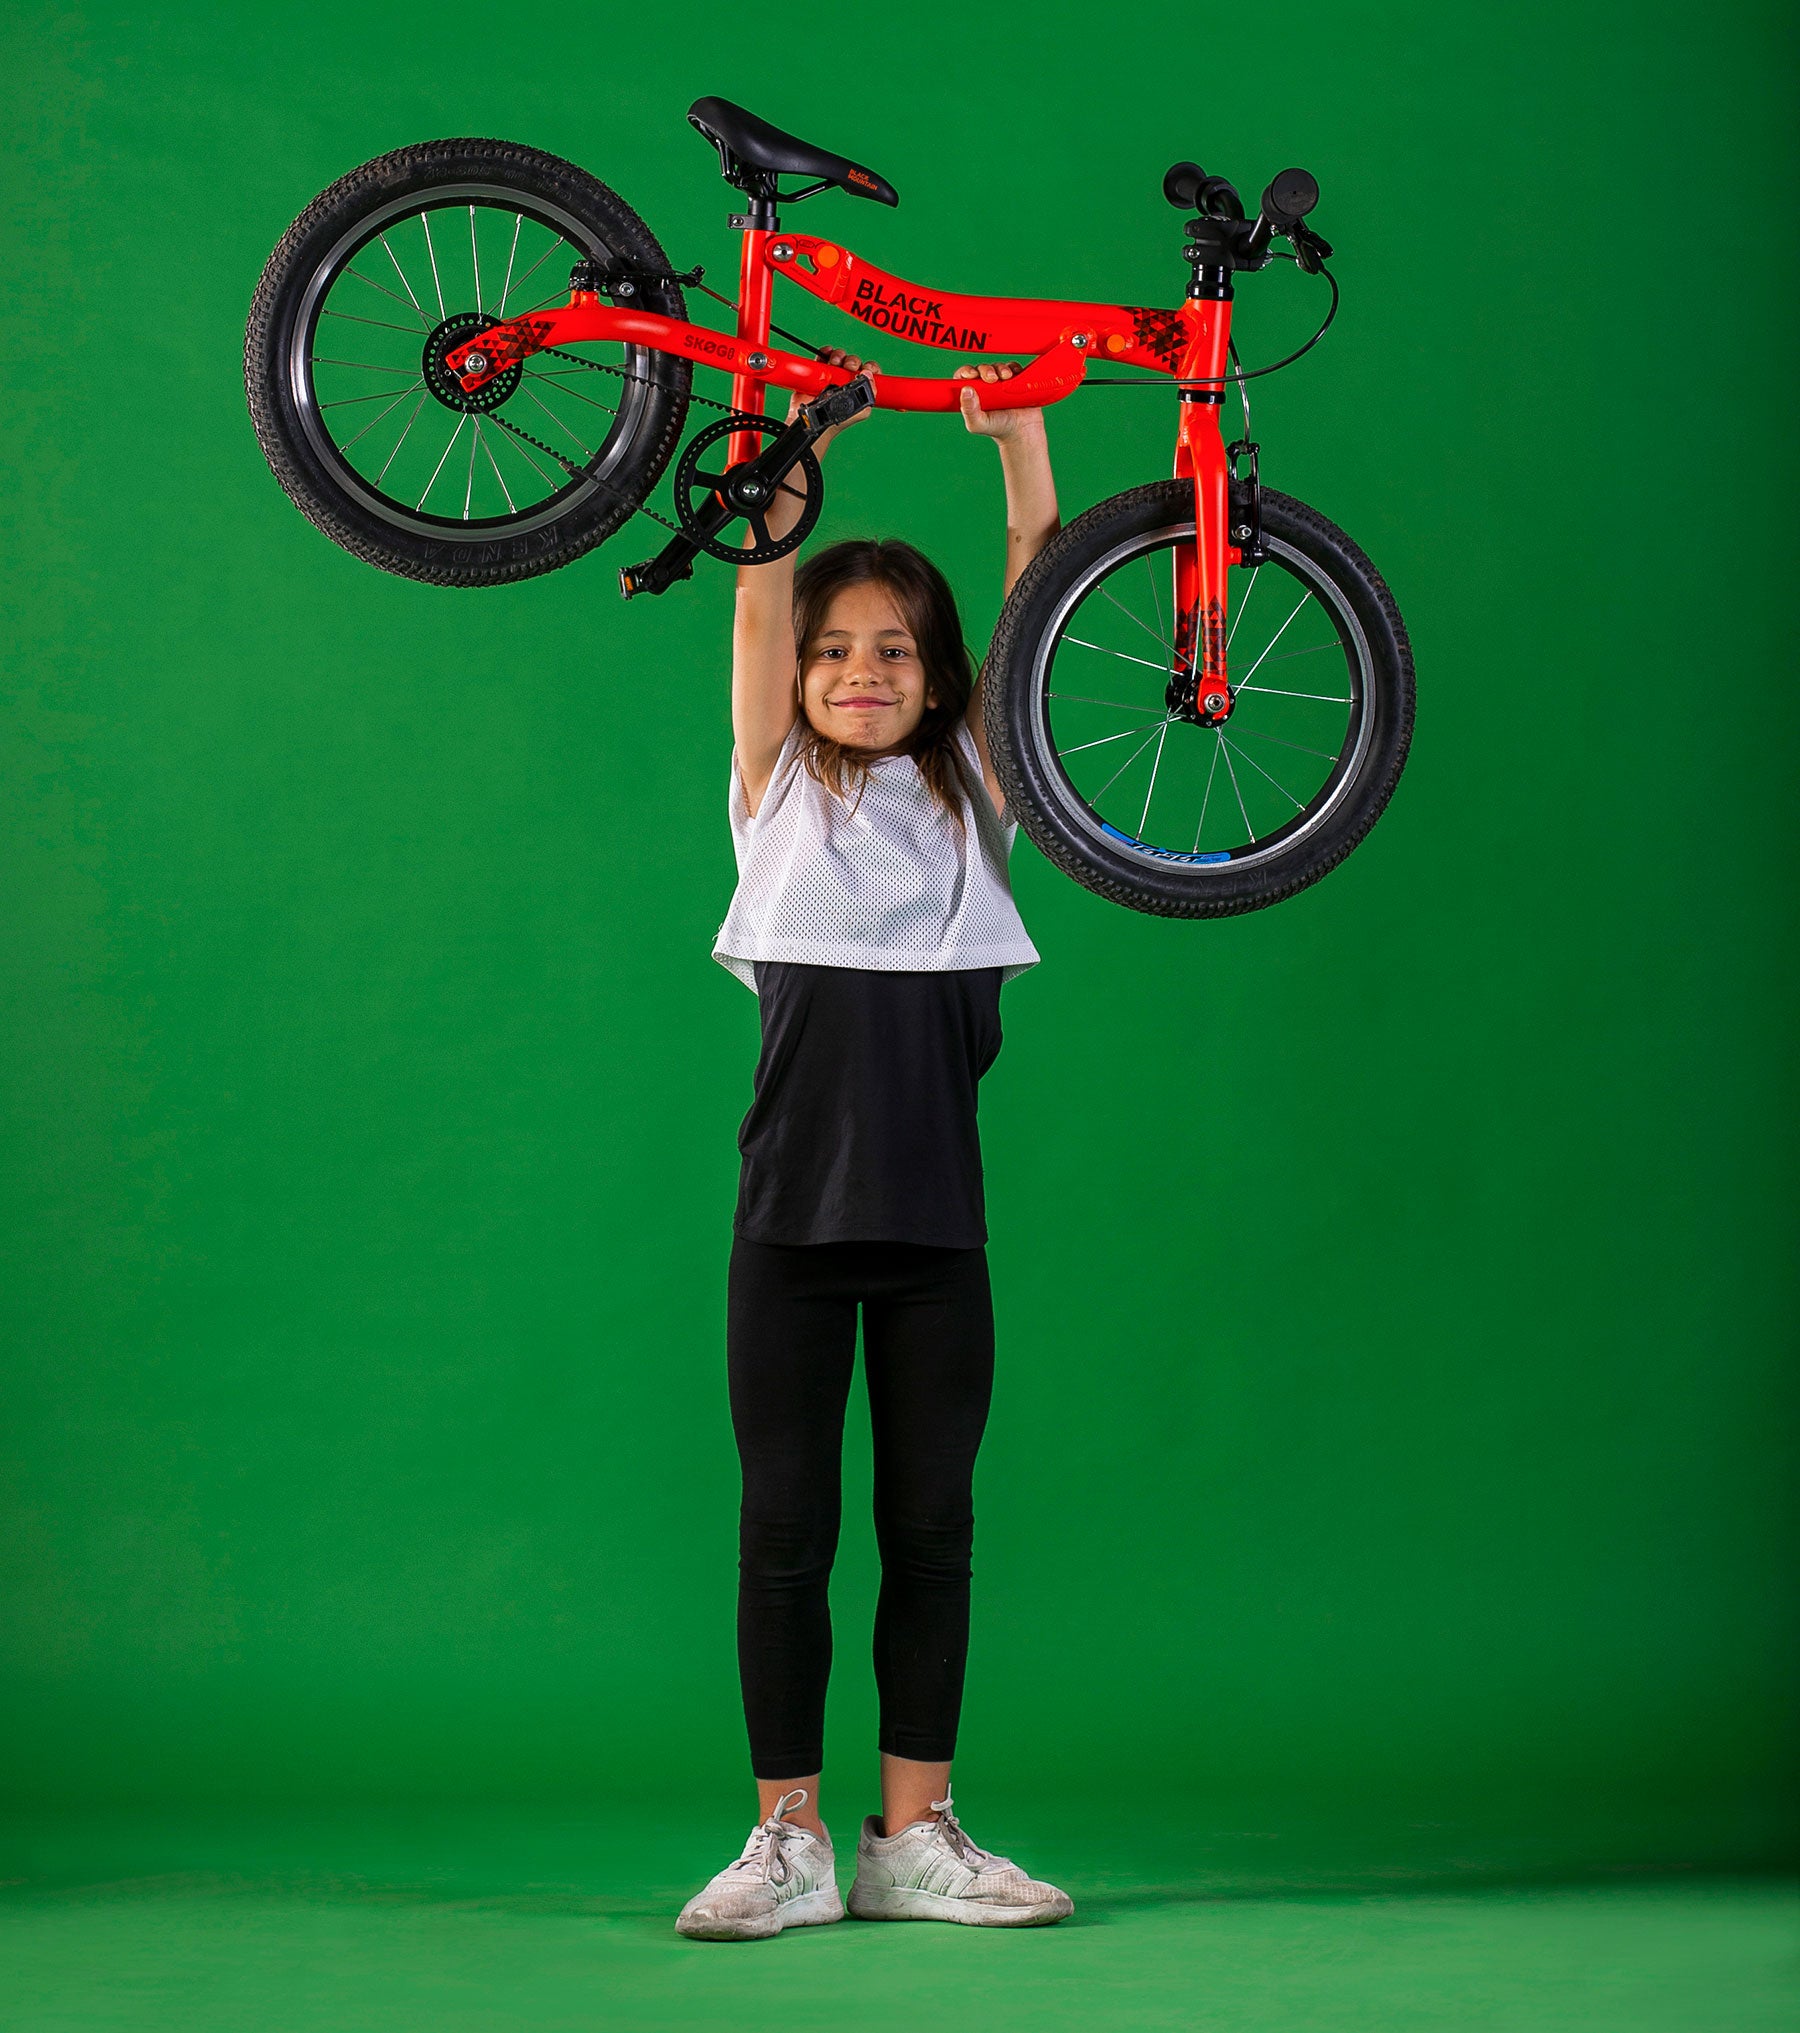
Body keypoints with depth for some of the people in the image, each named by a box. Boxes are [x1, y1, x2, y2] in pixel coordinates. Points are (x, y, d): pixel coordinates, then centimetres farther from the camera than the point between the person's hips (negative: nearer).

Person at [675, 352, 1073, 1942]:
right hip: (793, 1213, -1)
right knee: (786, 1525, 2)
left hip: (936, 1219, 1)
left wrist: (1019, 437, -6)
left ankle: (916, 1837, 14)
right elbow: (763, 591, -2)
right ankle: (789, 1840, 10)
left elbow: (1036, 593, 2)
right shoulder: (778, 789, 7)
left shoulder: (969, 791, 9)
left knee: (933, 1526, 6)